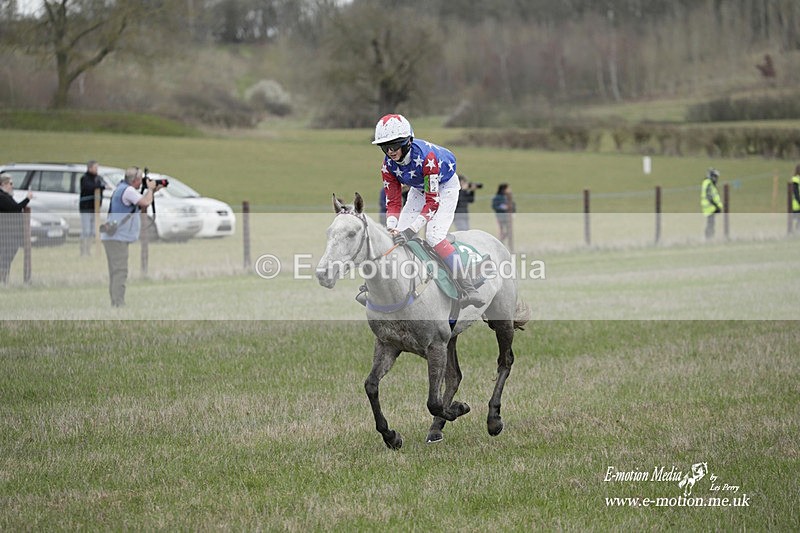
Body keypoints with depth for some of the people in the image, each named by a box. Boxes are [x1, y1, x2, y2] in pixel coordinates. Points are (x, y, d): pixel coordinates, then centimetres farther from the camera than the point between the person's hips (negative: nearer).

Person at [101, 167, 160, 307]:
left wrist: (152, 190, 15)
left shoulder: (122, 188, 18)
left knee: (116, 273, 13)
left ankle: (116, 304, 18)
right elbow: (145, 202, -22)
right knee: (120, 273, -13)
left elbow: (142, 205, 23)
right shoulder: (128, 190, -15)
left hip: (114, 238, 11)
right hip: (117, 238, -11)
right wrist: (150, 189, -5)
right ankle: (119, 305, -16)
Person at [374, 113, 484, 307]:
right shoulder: (388, 166, -20)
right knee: (398, 235, -5)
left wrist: (411, 230, -43)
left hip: (445, 185, -6)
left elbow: (433, 202, -36)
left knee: (434, 235, -25)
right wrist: (392, 229, -34)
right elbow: (393, 203, -14)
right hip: (419, 189, 6)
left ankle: (469, 290, -28)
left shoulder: (425, 156, -39)